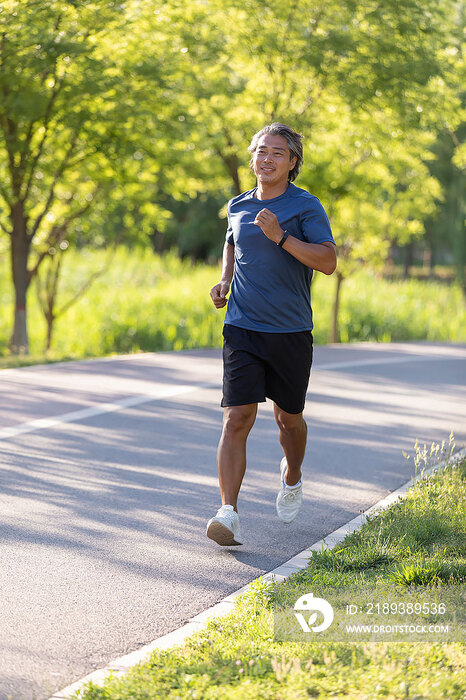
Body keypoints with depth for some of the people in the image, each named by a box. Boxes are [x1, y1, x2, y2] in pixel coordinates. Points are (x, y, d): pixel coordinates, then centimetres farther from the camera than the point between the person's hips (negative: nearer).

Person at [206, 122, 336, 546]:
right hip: (242, 328, 2)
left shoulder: (306, 206, -4)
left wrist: (281, 237, -24)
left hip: (291, 332, -2)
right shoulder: (238, 206, 9)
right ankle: (229, 514, -18)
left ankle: (292, 476, 47)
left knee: (288, 417, 15)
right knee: (237, 420, -12)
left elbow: (328, 261, -15)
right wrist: (225, 281, 11)